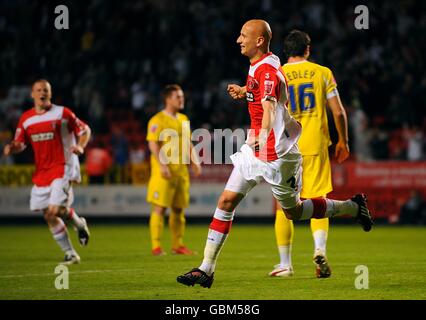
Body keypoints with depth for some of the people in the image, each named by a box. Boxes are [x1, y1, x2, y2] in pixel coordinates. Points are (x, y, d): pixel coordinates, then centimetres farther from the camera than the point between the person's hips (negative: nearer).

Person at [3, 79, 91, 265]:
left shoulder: (62, 113, -5)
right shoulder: (26, 119, 6)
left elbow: (85, 130, 3)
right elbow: (20, 143, 12)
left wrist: (80, 146, -16)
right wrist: (11, 148, -11)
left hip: (62, 168, -5)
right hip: (41, 172, 5)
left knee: (55, 210, -19)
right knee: (49, 216, 4)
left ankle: (79, 223, 15)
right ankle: (70, 255, 17)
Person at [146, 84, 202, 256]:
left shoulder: (184, 119, 17)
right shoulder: (157, 120, -6)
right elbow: (153, 144, -13)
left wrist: (194, 161, 10)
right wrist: (162, 165, -21)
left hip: (181, 170, 7)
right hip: (165, 171, -7)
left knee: (178, 208, 9)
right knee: (160, 208, -7)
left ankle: (177, 245, 16)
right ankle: (156, 246, -6)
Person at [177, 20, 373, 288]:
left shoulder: (267, 70, -20)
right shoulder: (257, 67, 10)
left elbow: (269, 106, -35)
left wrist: (262, 135, -48)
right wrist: (245, 91, 36)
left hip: (277, 154, -9)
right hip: (256, 148, 9)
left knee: (294, 212, 6)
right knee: (226, 201, -1)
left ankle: (353, 207, 27)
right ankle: (206, 270, -3)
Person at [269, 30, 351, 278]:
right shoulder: (323, 73, 4)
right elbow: (338, 112, 3)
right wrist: (344, 142, 13)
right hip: (315, 145, 0)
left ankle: (285, 264, 12)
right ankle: (320, 249, -22)